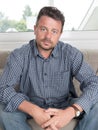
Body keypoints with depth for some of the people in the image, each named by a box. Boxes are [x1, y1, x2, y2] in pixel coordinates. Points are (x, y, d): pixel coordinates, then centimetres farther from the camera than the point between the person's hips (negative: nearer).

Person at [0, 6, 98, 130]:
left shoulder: (71, 54, -11)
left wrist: (71, 112, -37)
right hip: (30, 107, 0)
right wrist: (34, 110, -39)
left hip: (64, 106, 1)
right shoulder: (19, 55, -12)